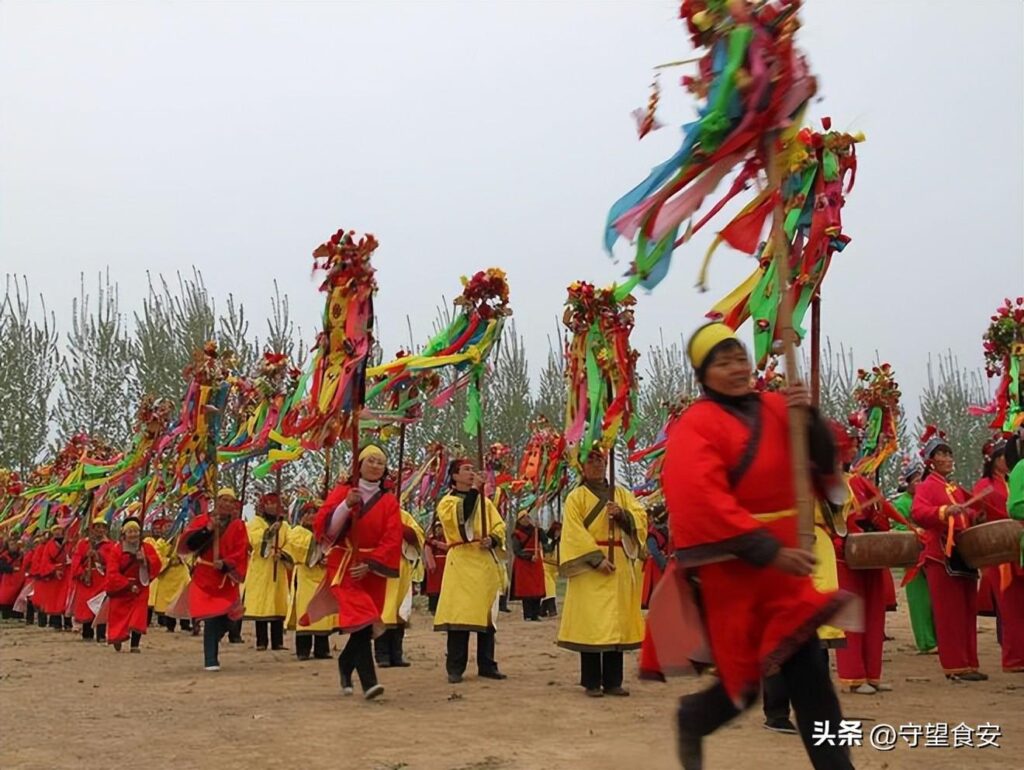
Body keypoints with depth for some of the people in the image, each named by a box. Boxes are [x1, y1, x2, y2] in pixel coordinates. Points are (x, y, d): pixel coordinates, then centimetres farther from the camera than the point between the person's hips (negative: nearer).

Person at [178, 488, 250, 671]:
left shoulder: (238, 526, 6)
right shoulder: (203, 520, 3)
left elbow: (240, 553, -4)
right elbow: (187, 543, -8)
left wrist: (225, 563, -21)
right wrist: (207, 530, -18)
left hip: (226, 579, 2)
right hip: (205, 577, -2)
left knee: (226, 620, 1)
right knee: (212, 619, -13)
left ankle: (211, 647, 32)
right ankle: (210, 660, -8)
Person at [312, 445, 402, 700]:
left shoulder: (389, 500, 8)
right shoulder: (342, 492, 6)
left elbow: (392, 538, -2)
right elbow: (324, 526, -4)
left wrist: (370, 564, -13)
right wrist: (347, 504, -18)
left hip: (373, 570, 3)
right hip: (344, 566, -3)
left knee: (363, 626, 3)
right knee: (361, 620, -20)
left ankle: (346, 665, 30)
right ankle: (368, 681, -26)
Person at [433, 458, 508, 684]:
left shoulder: (485, 501, 20)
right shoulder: (447, 502, 4)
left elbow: (499, 527, 13)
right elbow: (460, 517, -18)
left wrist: (492, 540, -8)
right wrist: (474, 489, -17)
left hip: (486, 563, 5)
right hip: (461, 563, -5)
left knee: (487, 616, 6)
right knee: (459, 616, -8)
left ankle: (486, 665, 14)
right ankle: (455, 668, -3)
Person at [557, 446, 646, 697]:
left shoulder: (622, 494, 16)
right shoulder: (576, 497, 3)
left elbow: (641, 518, 7)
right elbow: (574, 533, -7)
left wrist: (622, 514, -13)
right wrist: (596, 558, -17)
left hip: (619, 565, 4)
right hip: (589, 568, -4)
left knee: (616, 622, 3)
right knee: (590, 624, -6)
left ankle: (613, 681, 10)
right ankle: (592, 683, 1)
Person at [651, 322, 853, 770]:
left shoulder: (774, 409, 6)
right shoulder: (695, 427, -11)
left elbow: (824, 465, 8)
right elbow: (704, 502, -22)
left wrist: (808, 419, -11)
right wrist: (769, 551, -26)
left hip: (780, 561, 5)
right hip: (726, 570, -5)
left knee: (808, 674, 0)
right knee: (746, 683, 5)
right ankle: (694, 717, 36)